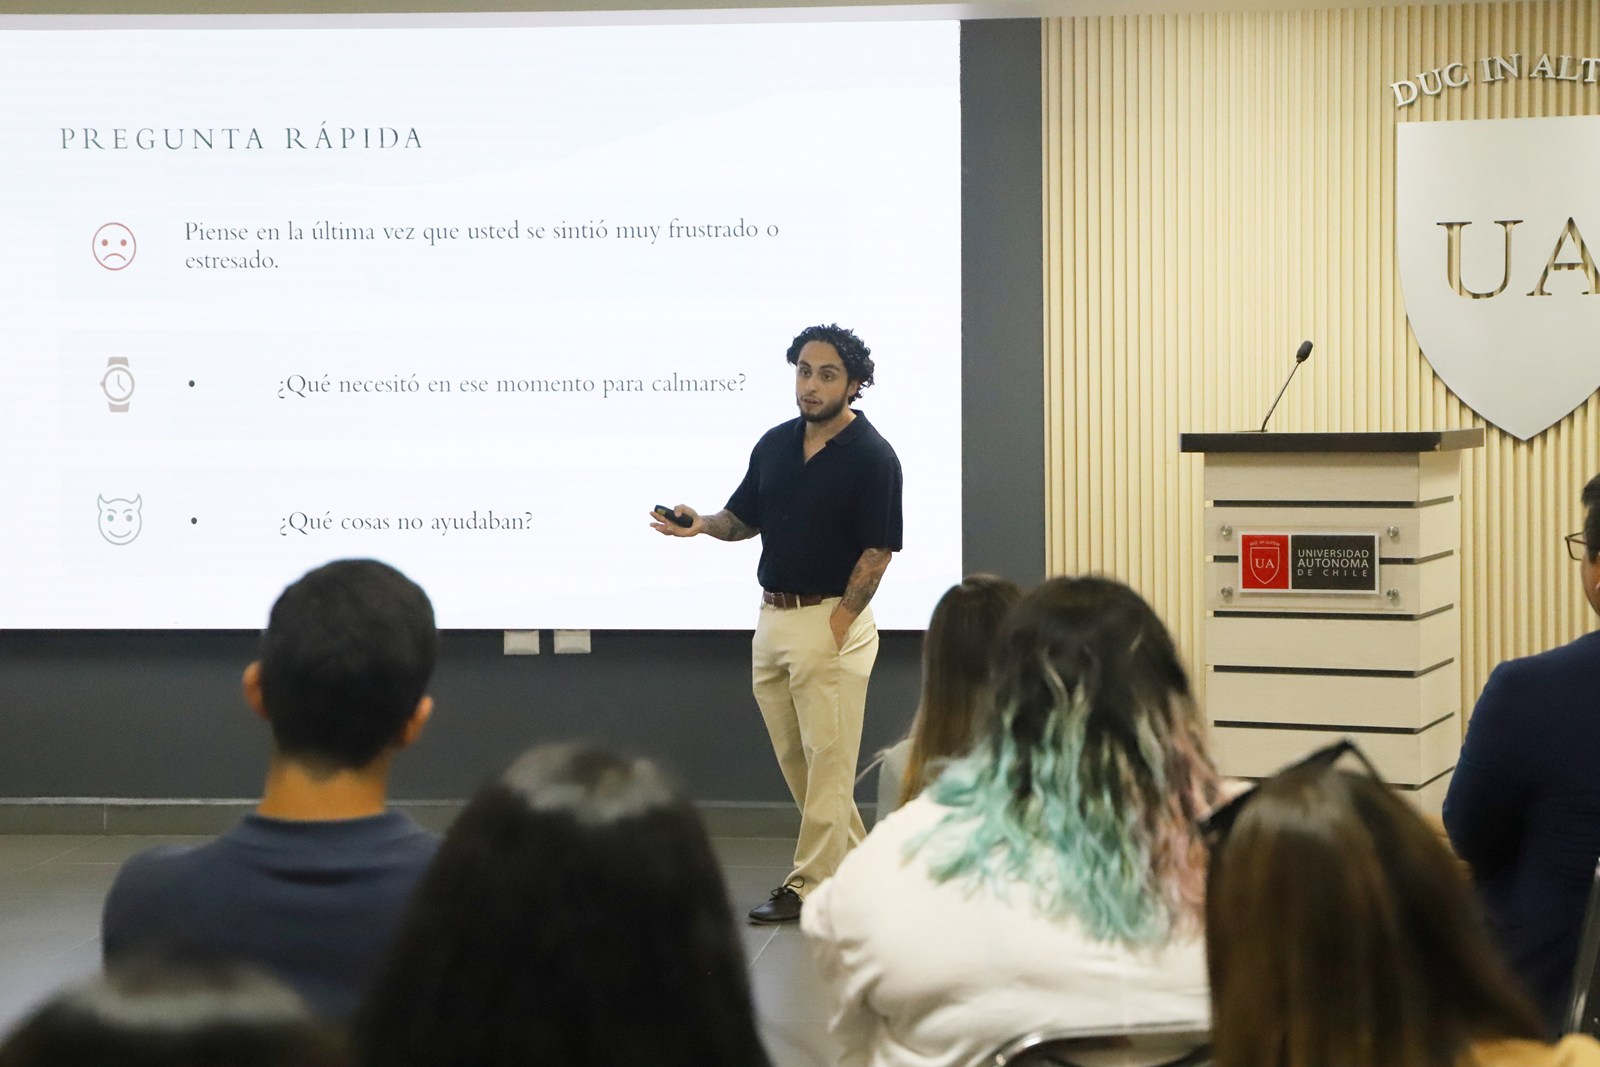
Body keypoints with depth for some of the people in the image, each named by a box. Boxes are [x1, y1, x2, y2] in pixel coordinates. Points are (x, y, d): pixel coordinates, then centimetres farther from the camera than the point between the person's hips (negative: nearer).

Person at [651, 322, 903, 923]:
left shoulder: (871, 457, -11)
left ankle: (809, 885, 3)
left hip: (833, 619, -7)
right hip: (773, 618, 8)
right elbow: (745, 518, 17)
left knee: (827, 758, -3)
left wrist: (838, 625, -16)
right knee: (793, 756, 13)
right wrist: (701, 525, -4)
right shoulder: (774, 445, 9)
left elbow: (878, 550, -12)